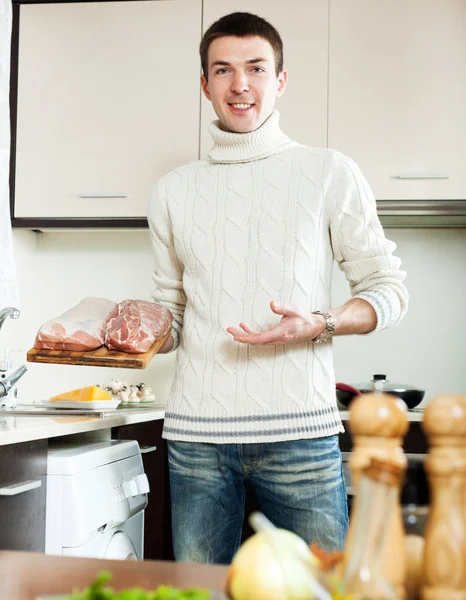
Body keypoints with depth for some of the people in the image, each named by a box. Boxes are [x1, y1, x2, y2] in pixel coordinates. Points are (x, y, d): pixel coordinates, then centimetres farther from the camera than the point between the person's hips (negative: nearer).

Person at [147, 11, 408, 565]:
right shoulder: (173, 192, 13)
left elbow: (389, 290, 5)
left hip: (298, 432, -2)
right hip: (195, 435, 3)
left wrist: (319, 325, -13)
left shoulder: (330, 174, 5)